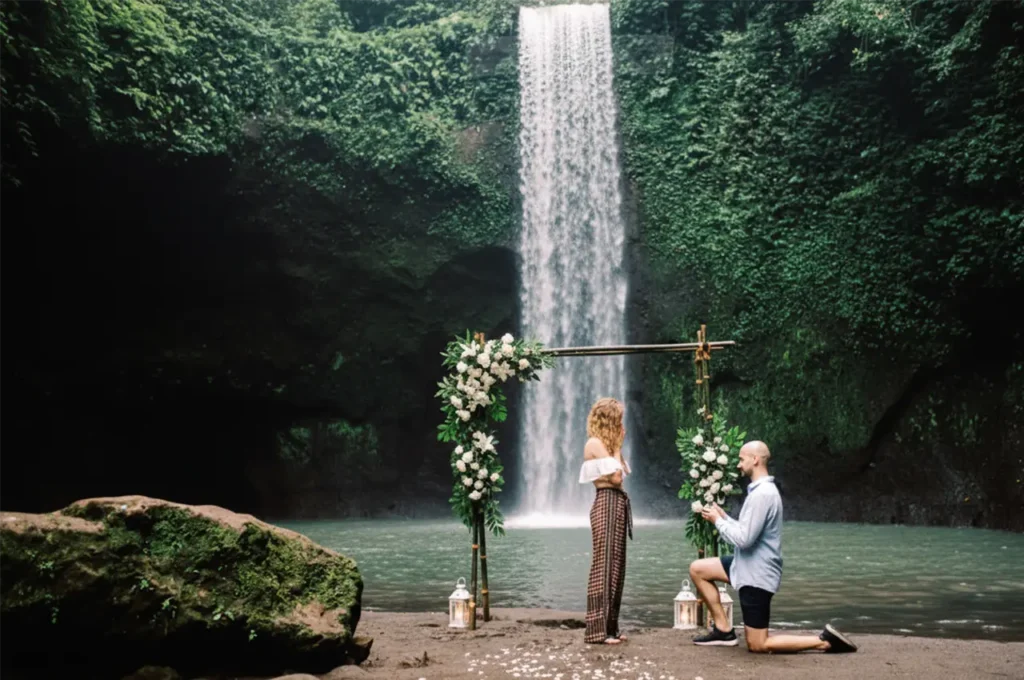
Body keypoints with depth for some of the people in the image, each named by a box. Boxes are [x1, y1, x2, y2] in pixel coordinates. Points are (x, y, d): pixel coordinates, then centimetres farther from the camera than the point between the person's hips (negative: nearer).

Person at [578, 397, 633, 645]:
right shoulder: (595, 443, -9)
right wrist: (617, 447, -7)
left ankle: (609, 627, 16)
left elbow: (622, 473, 14)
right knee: (604, 566, -8)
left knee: (615, 566, 10)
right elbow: (616, 477, -13)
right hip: (607, 504, -10)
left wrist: (617, 446, 11)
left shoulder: (605, 444, 19)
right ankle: (597, 630, -5)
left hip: (617, 504, 10)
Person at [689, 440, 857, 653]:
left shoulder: (761, 494, -23)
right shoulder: (762, 490, 10)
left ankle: (824, 641, 1)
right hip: (748, 567, 10)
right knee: (697, 569, 12)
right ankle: (723, 629, 13)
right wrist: (723, 517, 5)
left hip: (756, 575, -10)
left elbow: (743, 538, -26)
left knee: (757, 645, -2)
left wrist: (718, 521, -12)